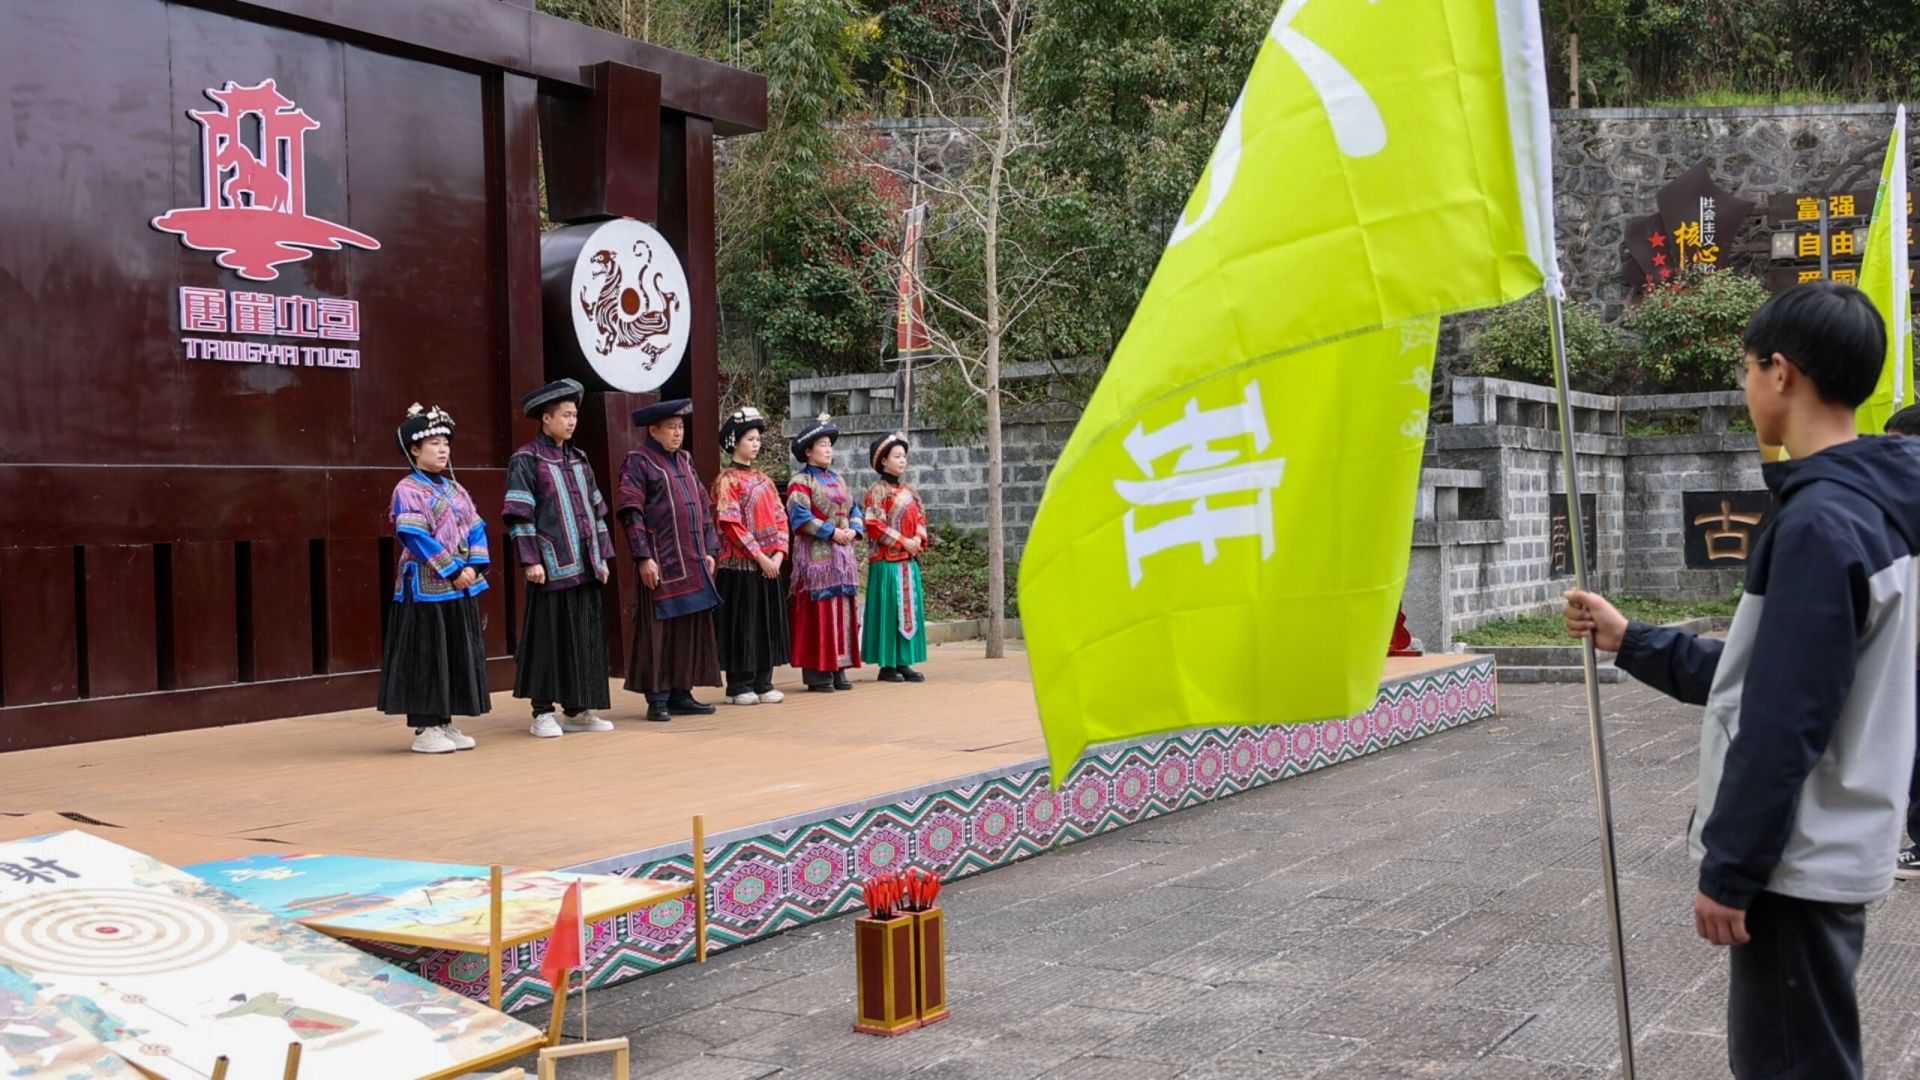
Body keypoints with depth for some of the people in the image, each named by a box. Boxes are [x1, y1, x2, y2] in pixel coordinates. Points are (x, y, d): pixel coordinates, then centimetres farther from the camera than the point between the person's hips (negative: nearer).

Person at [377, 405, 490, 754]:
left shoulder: (454, 488, 15)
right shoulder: (408, 490, -9)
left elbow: (475, 528, 12)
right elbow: (416, 537, -18)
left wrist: (474, 566, -5)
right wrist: (453, 570, -19)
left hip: (460, 588, 8)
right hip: (427, 588, -8)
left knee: (460, 654, 10)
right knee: (427, 656, -3)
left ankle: (445, 723, 18)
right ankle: (424, 729, 3)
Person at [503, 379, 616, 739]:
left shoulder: (579, 459, 16)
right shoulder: (526, 461, -5)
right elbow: (519, 516, -9)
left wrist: (602, 556, 14)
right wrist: (531, 560, -16)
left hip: (584, 566, 7)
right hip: (552, 567, -7)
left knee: (585, 636, 8)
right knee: (548, 637, -2)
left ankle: (577, 709, 17)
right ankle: (542, 713, 6)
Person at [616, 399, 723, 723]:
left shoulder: (684, 460, 17)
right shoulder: (638, 462, -5)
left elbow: (703, 506, 20)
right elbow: (631, 513, -11)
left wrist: (708, 550, 13)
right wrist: (643, 557, -17)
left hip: (692, 563, 7)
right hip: (661, 563, -7)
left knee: (691, 629, 9)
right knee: (658, 631, -4)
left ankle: (681, 693, 16)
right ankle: (657, 699, 2)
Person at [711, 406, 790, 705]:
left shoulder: (764, 479, 15)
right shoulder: (727, 481, -6)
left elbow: (780, 518, 11)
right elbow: (732, 525, -14)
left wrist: (778, 554, -4)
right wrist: (759, 557, -17)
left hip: (769, 563, 7)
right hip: (741, 565, -7)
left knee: (768, 621, 7)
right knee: (743, 623, -3)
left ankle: (762, 682, 14)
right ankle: (739, 686, 4)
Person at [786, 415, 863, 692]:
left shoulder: (837, 479, 17)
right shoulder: (800, 482, -6)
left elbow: (854, 510, 19)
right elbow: (800, 517, -16)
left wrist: (854, 530, -2)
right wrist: (832, 532, -18)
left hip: (842, 555, 8)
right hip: (816, 556, -8)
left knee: (842, 611, 7)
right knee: (818, 613, -7)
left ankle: (837, 669, 12)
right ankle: (817, 674, -5)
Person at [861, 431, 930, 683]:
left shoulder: (909, 491, 14)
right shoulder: (876, 492, -6)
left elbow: (920, 519, 18)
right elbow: (874, 527, -12)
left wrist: (919, 539, -3)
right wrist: (902, 542, -15)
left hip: (910, 560, 7)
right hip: (886, 561, -7)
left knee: (910, 609, 6)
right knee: (888, 609, -5)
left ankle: (904, 662, 11)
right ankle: (887, 665, 0)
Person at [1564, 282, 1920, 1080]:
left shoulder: (1820, 520, -21)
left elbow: (1783, 724, -23)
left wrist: (1729, 869, -18)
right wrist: (1631, 643, 19)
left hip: (1796, 863, -10)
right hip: (1820, 853, 10)